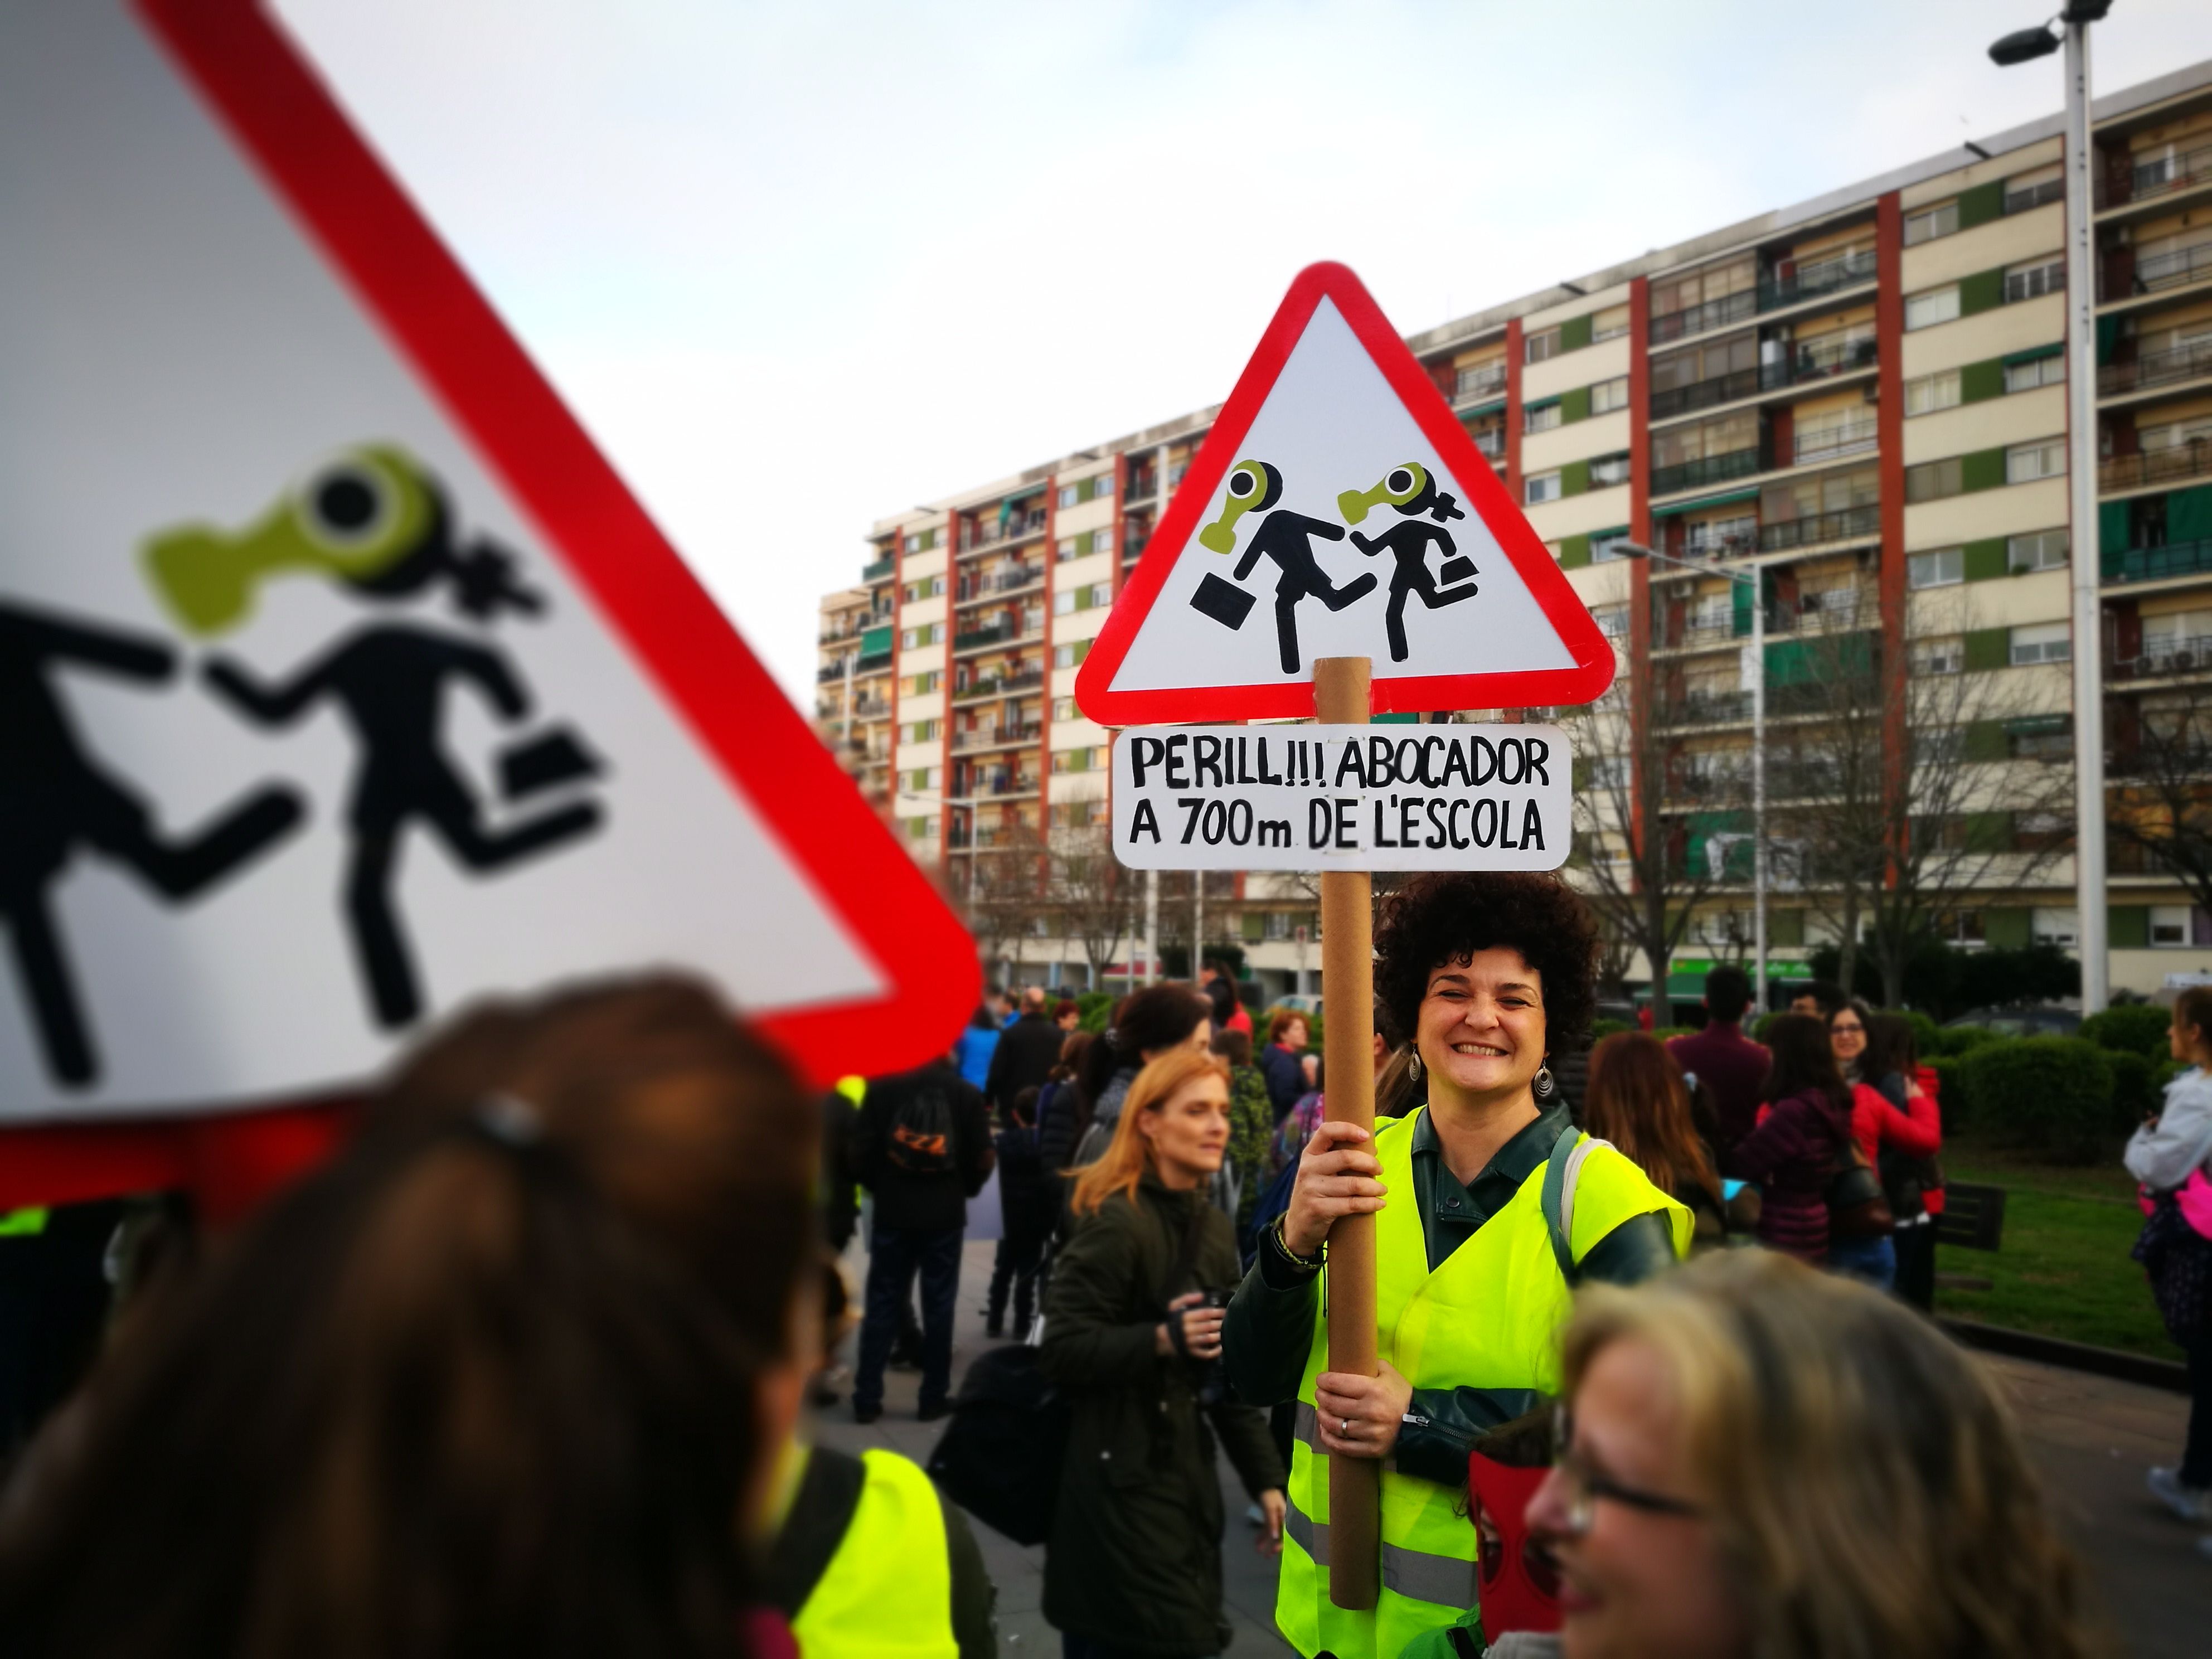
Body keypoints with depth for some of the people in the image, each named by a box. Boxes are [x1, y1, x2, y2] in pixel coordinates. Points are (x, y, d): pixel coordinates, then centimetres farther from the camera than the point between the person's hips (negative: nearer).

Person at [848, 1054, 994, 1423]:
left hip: (892, 1212, 1)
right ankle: (934, 1398, 14)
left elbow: (861, 1150, -4)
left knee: (882, 1304, 9)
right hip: (945, 1215, -1)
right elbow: (982, 1160, -3)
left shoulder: (882, 1086, -5)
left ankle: (867, 1398, 11)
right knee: (938, 1306, 9)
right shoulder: (968, 1094, -5)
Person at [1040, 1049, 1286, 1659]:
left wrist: (1265, 1478, 10)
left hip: (1187, 1474, 8)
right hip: (1119, 1479, -8)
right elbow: (1062, 1351, -18)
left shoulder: (1214, 1228, 10)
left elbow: (1229, 1370, 14)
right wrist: (1162, 1339, -29)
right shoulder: (1115, 1222, -16)